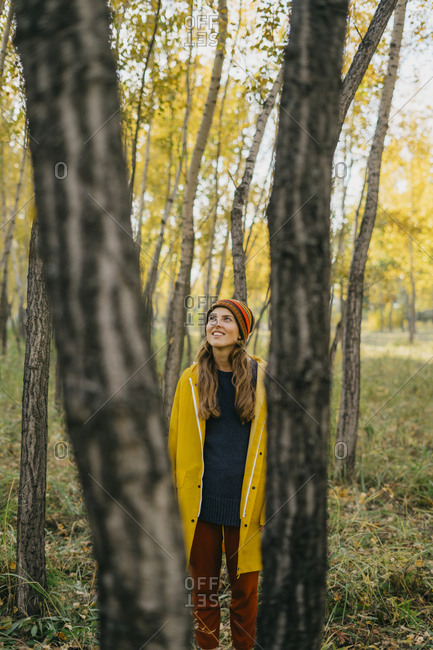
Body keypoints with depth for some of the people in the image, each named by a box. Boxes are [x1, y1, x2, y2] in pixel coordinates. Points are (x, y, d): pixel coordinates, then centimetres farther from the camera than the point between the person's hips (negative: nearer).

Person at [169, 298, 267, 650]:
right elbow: (176, 444, 10)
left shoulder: (262, 377, 0)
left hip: (245, 502, -1)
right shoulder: (191, 380, 4)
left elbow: (273, 441, 6)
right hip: (200, 502, 1)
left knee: (245, 588, 8)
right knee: (202, 586, 11)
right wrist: (175, 496, 8)